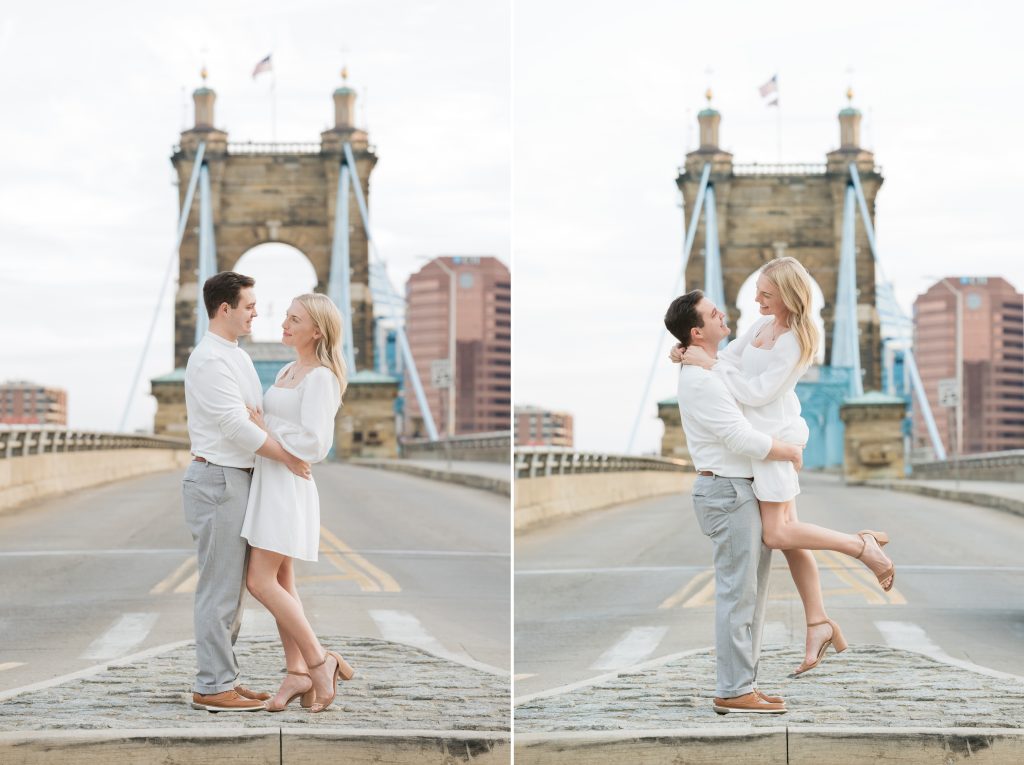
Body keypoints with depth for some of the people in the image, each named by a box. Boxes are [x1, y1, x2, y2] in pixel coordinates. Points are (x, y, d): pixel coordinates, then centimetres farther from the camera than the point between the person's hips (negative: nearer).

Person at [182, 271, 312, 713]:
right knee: (220, 588, -7)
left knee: (232, 588, 13)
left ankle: (223, 679, 19)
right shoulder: (210, 359, -15)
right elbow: (236, 426, -20)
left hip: (236, 478, 10)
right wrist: (287, 458, -13)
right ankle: (212, 687, -2)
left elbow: (254, 416, 20)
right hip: (218, 479, -10)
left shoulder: (235, 357, 17)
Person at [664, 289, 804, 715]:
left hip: (740, 490, 10)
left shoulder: (710, 371, 15)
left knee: (751, 593, 13)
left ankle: (741, 683, 18)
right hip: (728, 492, -10)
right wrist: (790, 453, -6)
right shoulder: (700, 380, -17)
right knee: (738, 593, -7)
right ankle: (733, 691, -3)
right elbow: (742, 439, -20)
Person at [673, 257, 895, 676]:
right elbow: (731, 358, 15)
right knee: (787, 532, 8)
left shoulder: (793, 342, -19)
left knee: (778, 535, -9)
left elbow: (756, 393, -21)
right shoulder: (766, 324, 8)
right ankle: (818, 624, 12)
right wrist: (692, 355, -3)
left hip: (773, 435, -9)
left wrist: (708, 363, -21)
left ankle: (861, 545, 1)